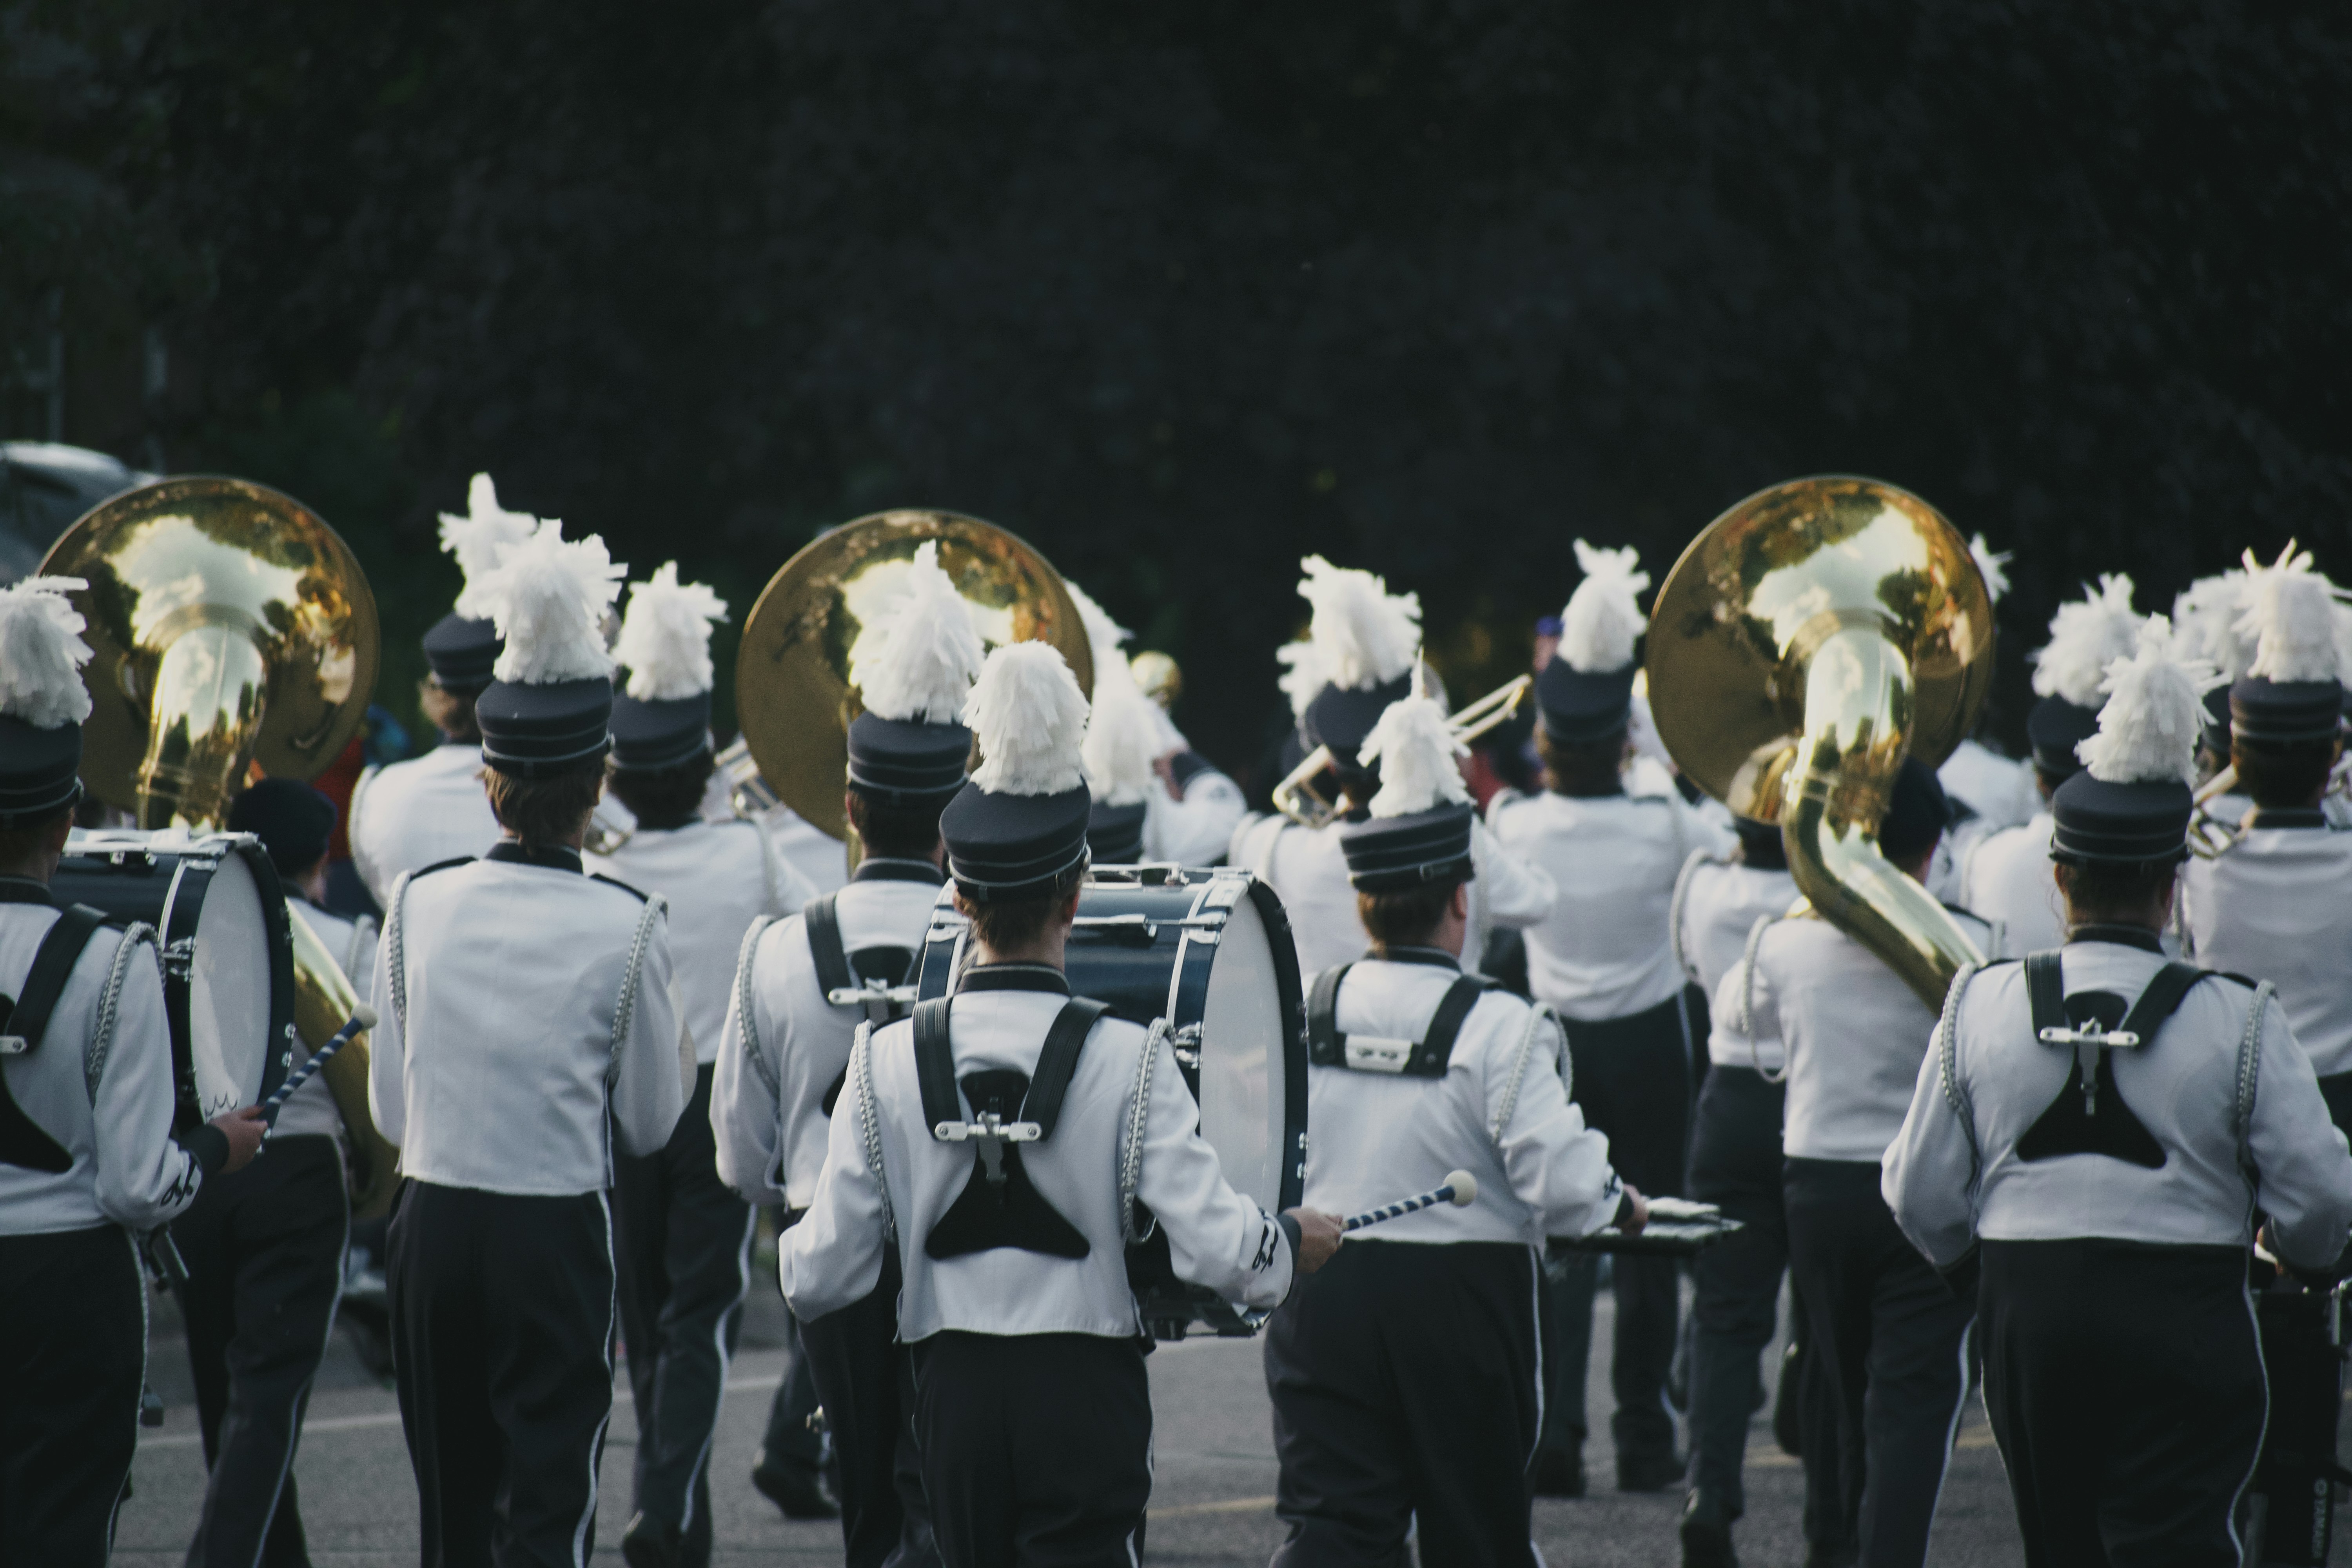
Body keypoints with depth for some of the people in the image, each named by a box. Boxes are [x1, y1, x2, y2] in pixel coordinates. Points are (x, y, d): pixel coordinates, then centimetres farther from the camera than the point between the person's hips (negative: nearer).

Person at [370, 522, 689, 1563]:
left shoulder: (419, 904, -2)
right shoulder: (626, 928, -11)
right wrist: (681, 1057, 19)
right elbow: (650, 1125, -1)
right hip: (557, 1231, -4)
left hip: (432, 1222, 4)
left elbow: (390, 1110, 6)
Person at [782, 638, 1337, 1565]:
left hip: (953, 1390, 3)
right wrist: (1294, 1243, 6)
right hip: (1085, 1389, -3)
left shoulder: (887, 1063, -4)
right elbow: (1213, 1248, -14)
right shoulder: (1129, 1060, -11)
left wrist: (799, 1252, 20)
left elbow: (822, 1280, -3)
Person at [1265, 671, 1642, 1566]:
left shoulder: (1299, 1014, -1)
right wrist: (1621, 1206, 3)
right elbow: (1559, 1180, -17)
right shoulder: (1501, 1030, -13)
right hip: (1463, 1306, -2)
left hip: (1321, 1299, 3)